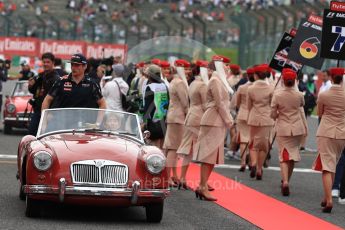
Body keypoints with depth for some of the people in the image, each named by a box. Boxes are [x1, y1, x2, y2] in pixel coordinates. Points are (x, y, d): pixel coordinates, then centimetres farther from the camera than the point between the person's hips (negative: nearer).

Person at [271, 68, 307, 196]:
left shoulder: (277, 94, -12)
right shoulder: (299, 95, -6)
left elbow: (273, 114, -8)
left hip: (283, 129, -2)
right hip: (297, 128, 2)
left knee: (284, 156, 0)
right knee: (293, 154, 17)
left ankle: (285, 182, -20)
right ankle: (286, 180, 29)